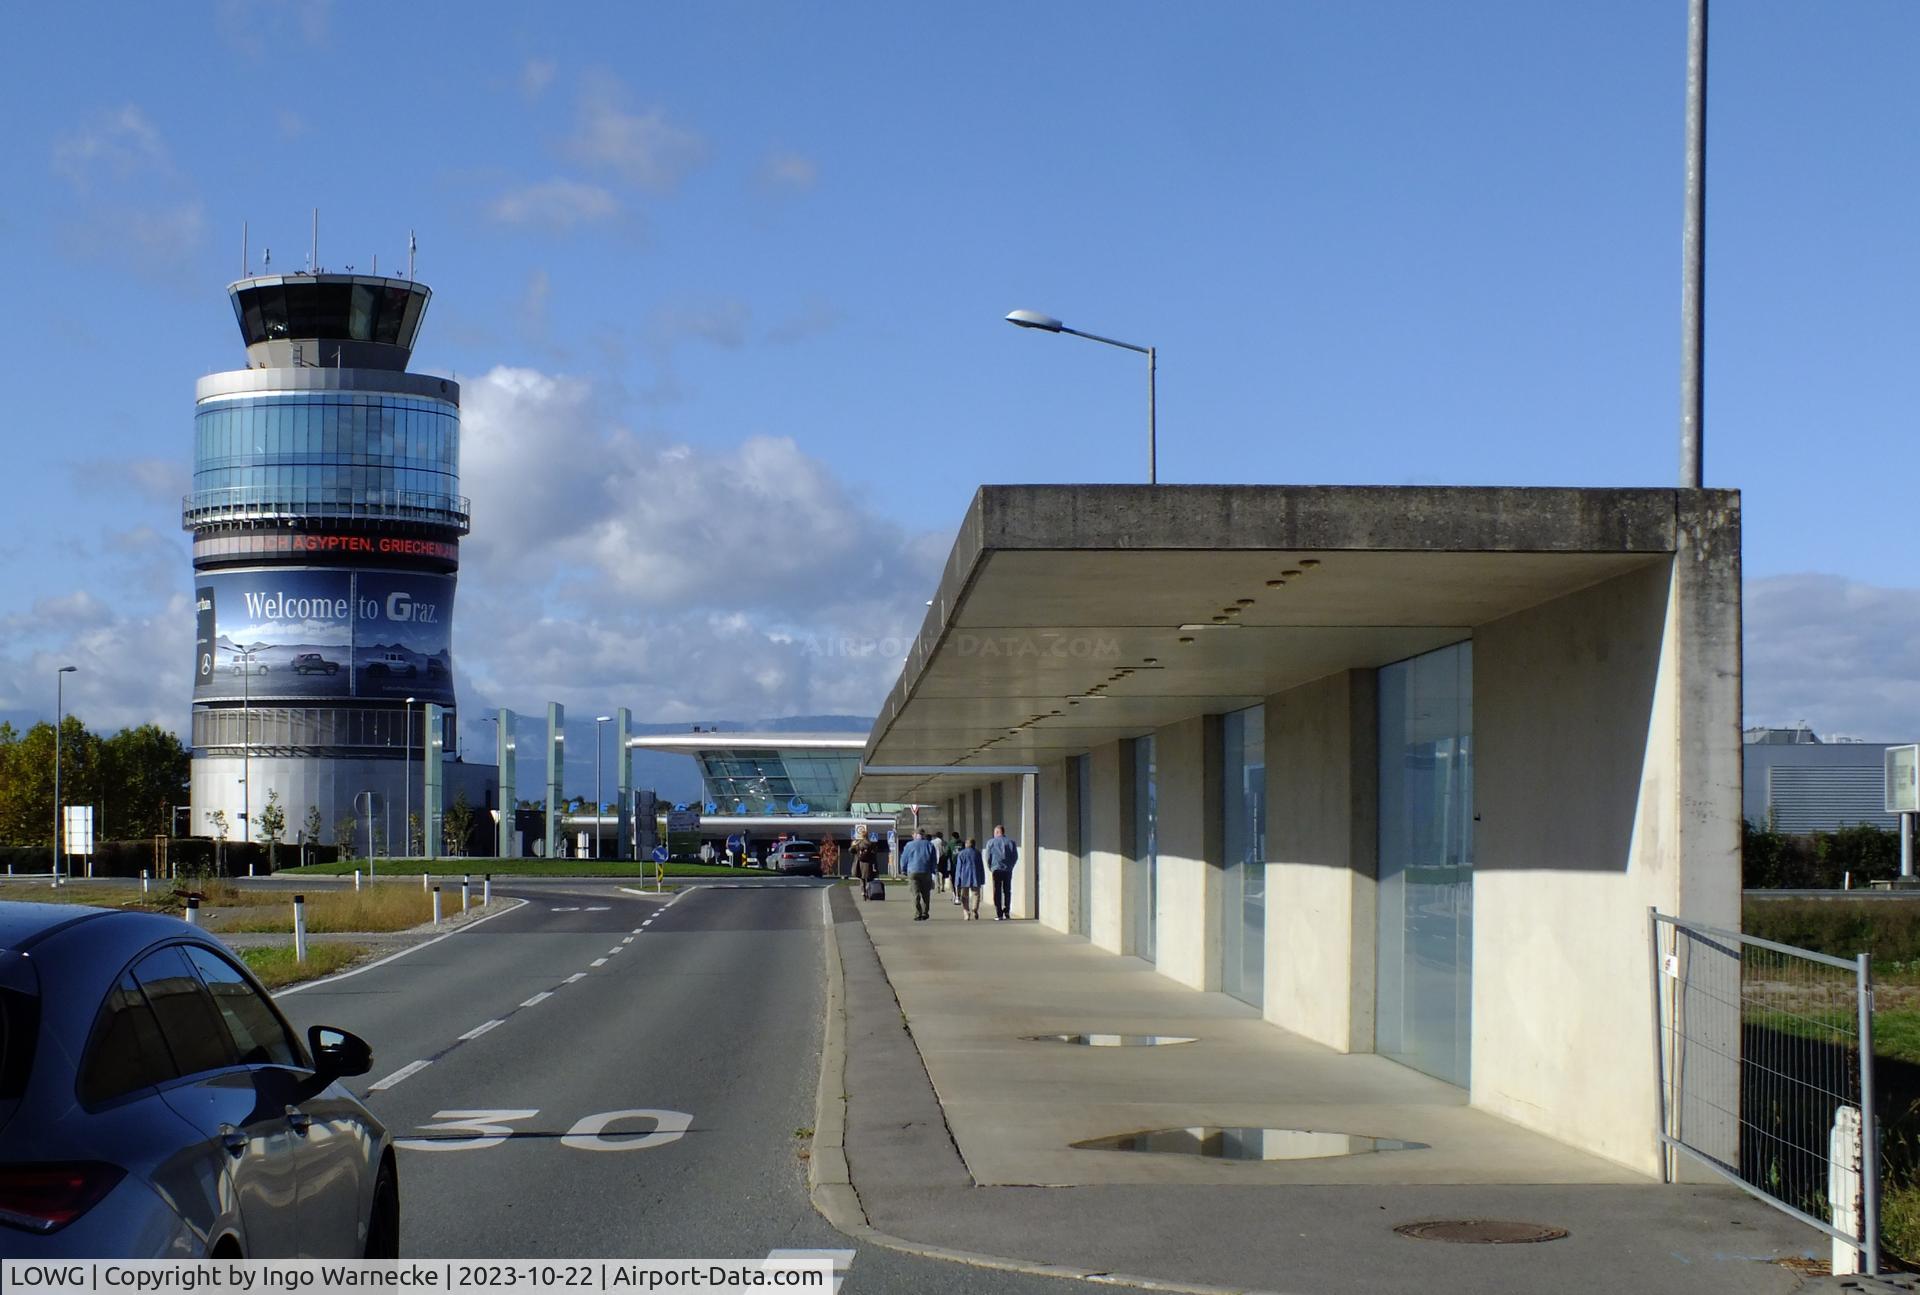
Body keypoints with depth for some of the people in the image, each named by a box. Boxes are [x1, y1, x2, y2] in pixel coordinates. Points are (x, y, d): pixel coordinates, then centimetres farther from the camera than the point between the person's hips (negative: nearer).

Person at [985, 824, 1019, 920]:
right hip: (1008, 870, 2)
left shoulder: (991, 842, -2)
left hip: (996, 869, -2)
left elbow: (988, 857, -1)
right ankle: (1006, 912, 7)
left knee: (997, 893, 2)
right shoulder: (1011, 842, 4)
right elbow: (1015, 856, 6)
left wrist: (990, 868, 13)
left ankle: (999, 915, -2)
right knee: (1007, 891, 12)